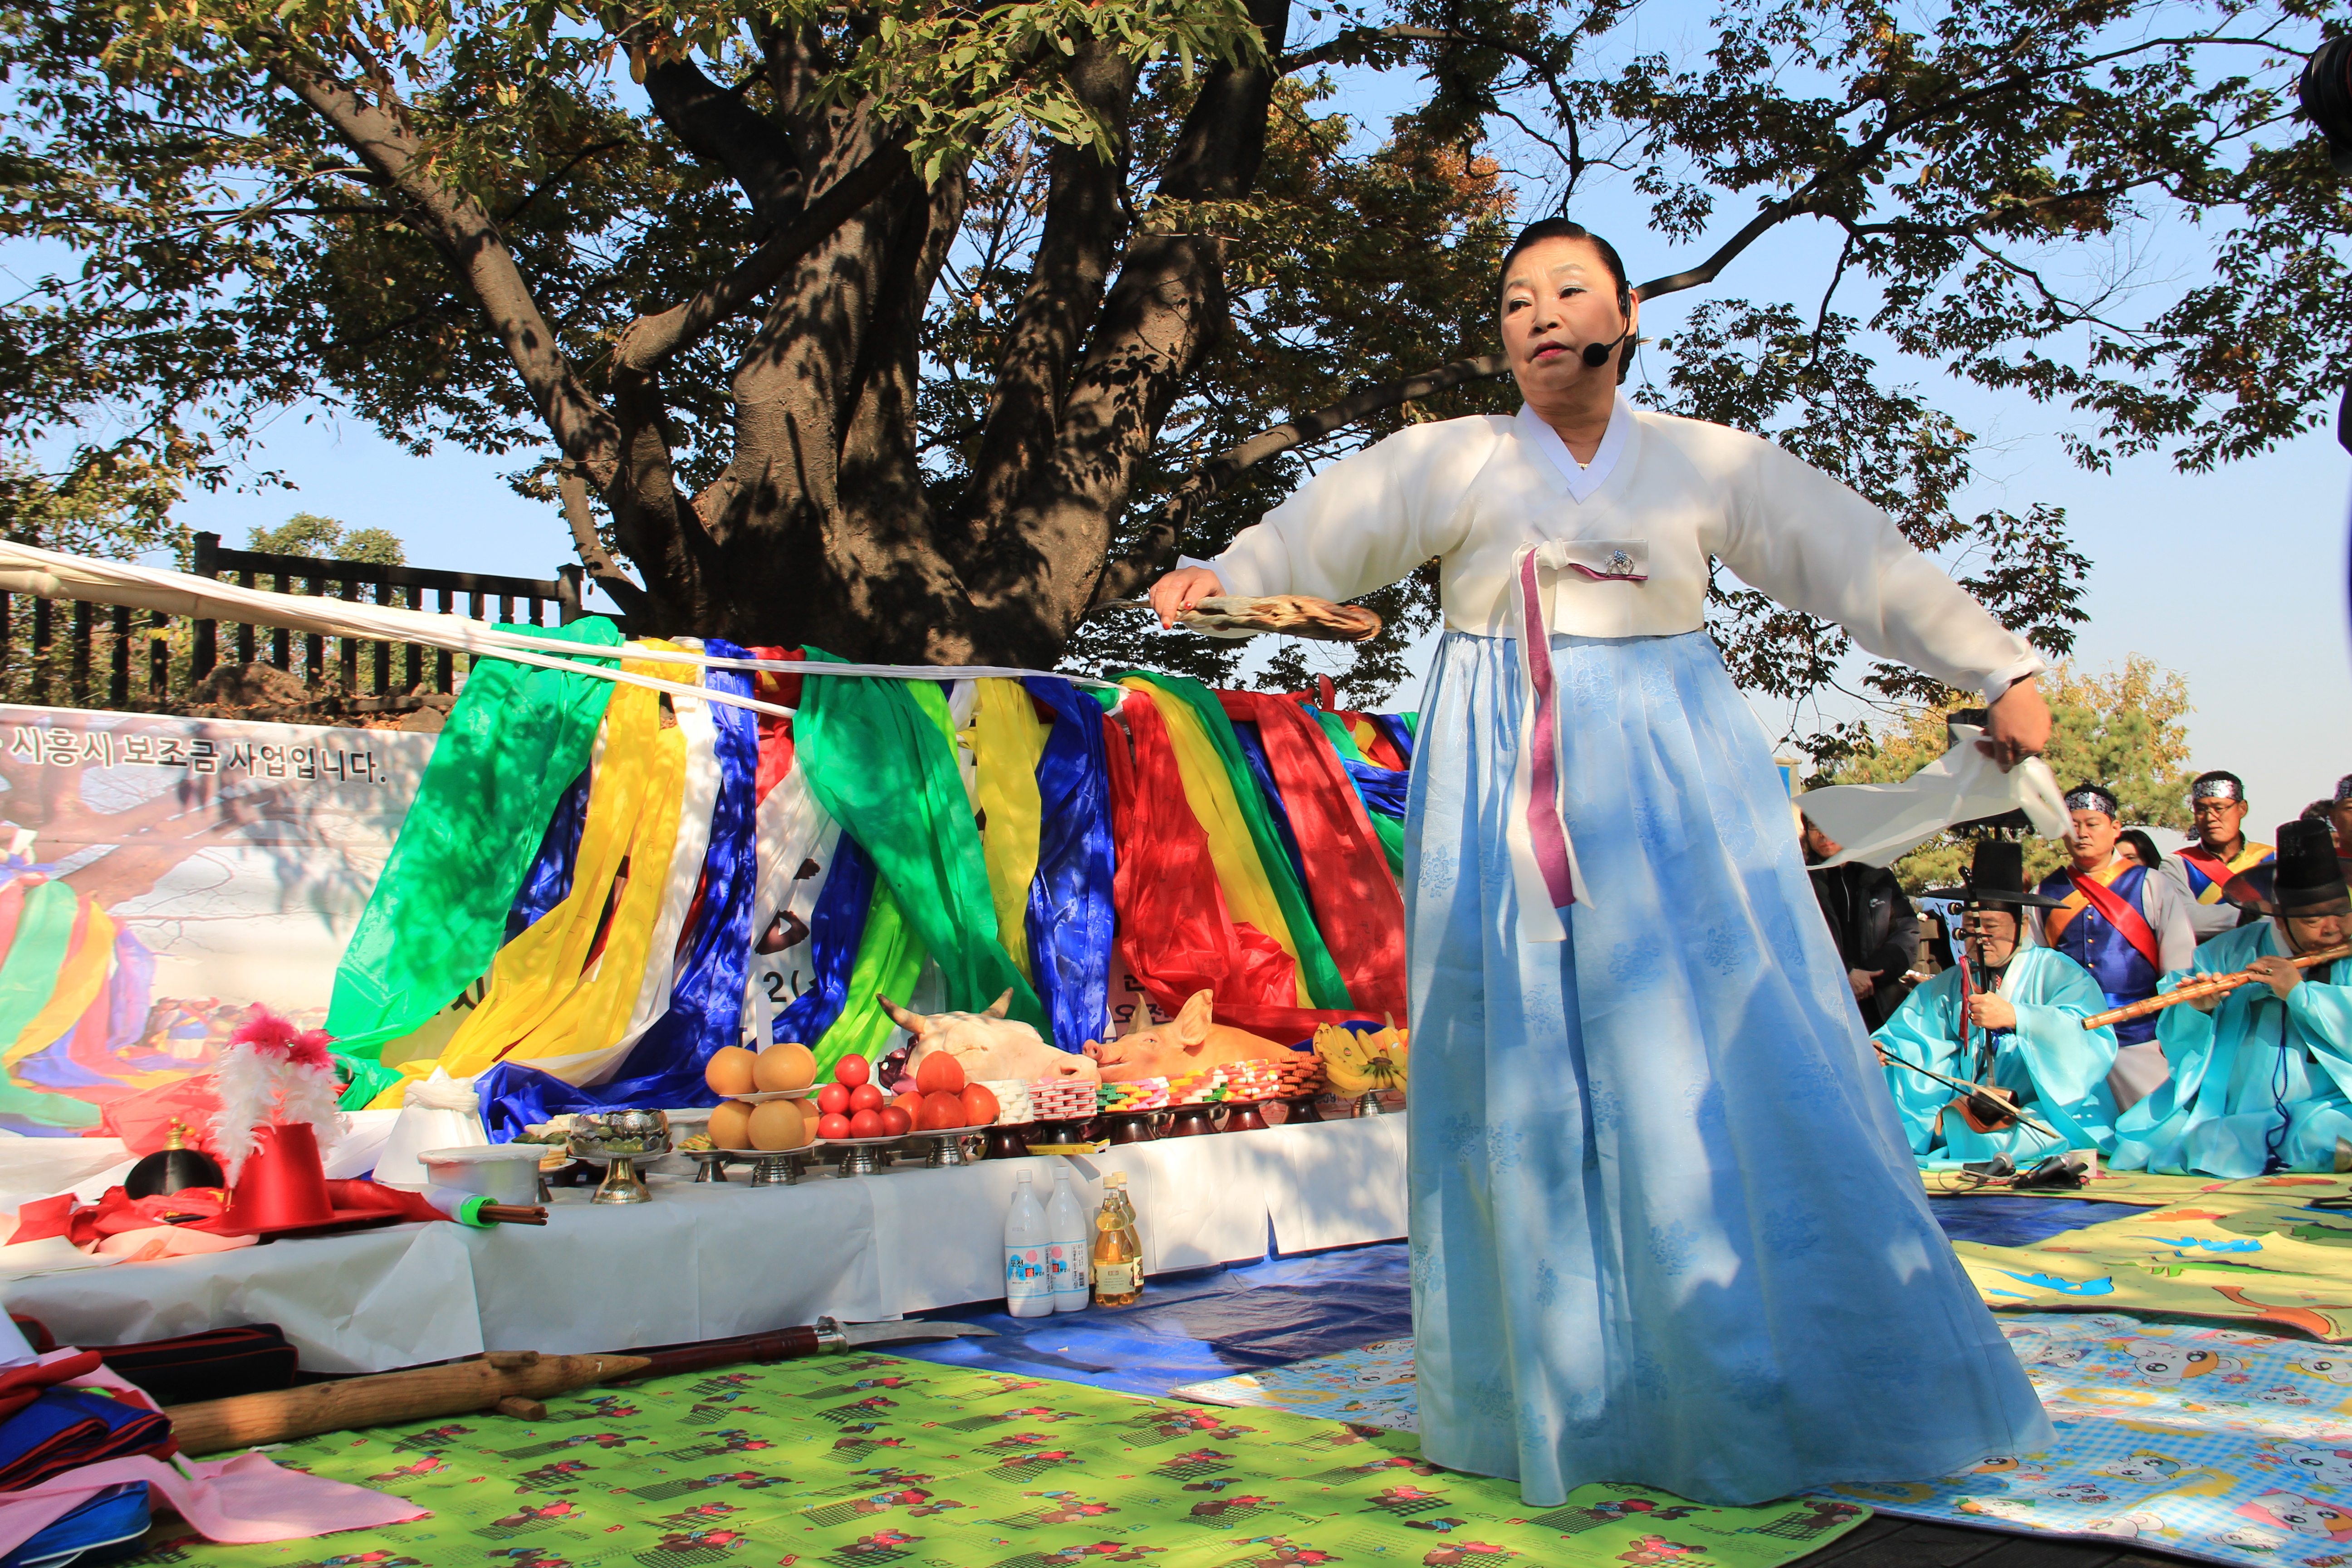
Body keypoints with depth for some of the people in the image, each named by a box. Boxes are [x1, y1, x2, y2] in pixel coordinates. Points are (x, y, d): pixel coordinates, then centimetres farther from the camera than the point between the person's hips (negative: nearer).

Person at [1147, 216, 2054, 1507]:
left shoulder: (1705, 464, 8)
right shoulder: (1451, 460, 7)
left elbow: (1862, 560, 4)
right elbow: (1327, 526, -3)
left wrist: (2002, 670, -1)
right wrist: (1222, 575, -21)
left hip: (1670, 798, 1)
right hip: (1501, 807, 0)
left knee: (1718, 1068, -3)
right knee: (1524, 1078, 0)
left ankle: (1783, 1396, 9)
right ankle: (1555, 1399, 11)